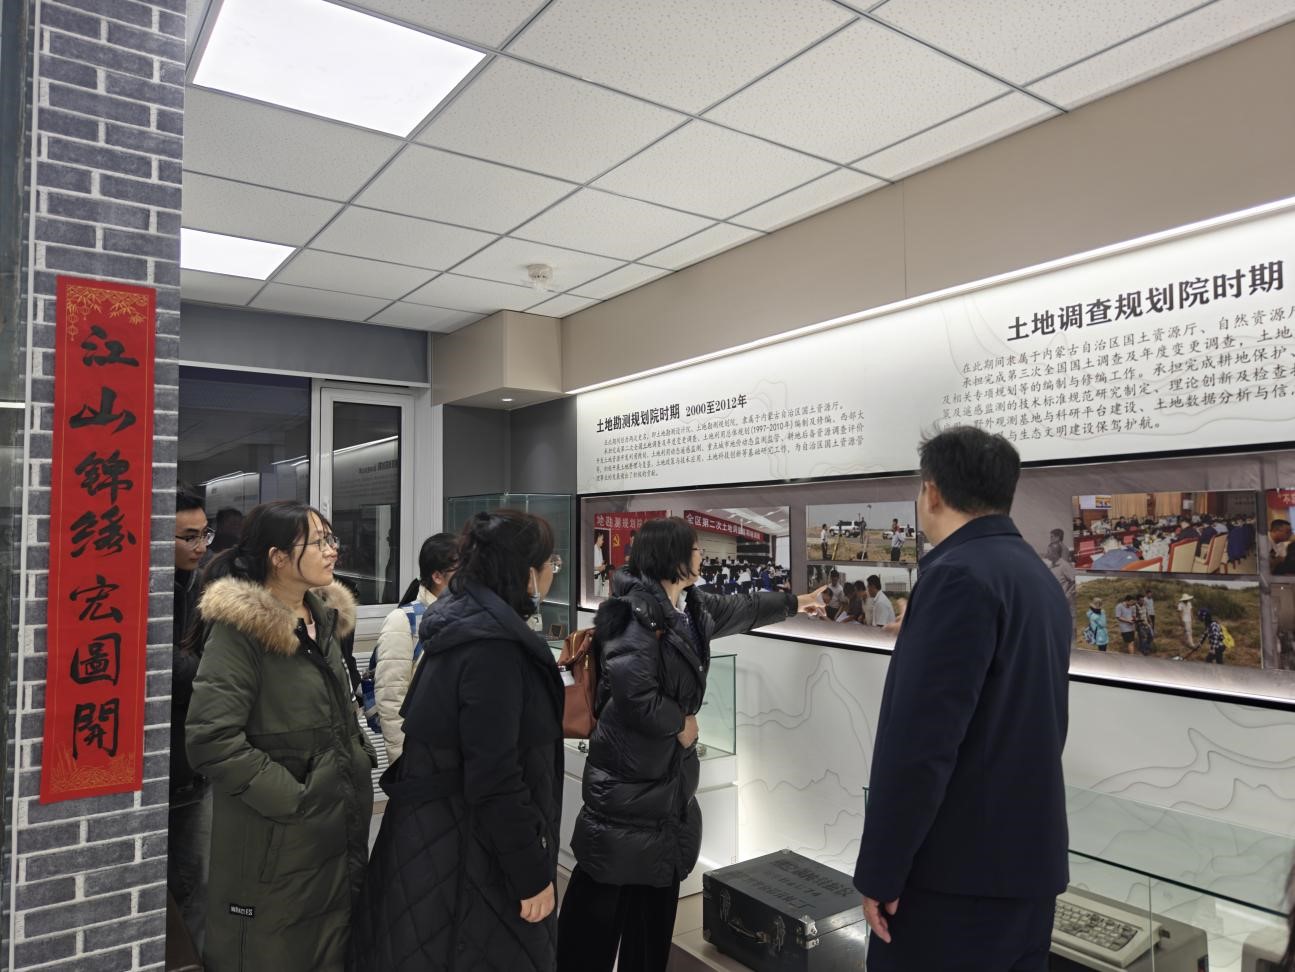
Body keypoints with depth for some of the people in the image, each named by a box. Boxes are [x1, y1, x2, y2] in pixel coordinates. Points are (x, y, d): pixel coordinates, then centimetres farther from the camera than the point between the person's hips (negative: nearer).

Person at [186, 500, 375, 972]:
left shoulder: (325, 616, 8)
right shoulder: (239, 627, -16)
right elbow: (212, 737, -23)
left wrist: (360, 762, 8)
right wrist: (290, 798, -20)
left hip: (339, 833, 7)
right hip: (276, 844, -7)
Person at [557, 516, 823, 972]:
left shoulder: (691, 607, 8)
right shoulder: (637, 611, -22)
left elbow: (740, 610, 26)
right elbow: (631, 692, -28)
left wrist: (792, 603, 37)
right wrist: (680, 723, -13)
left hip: (669, 764, 9)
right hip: (628, 769, -9)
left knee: (659, 880, 17)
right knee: (607, 883, 1)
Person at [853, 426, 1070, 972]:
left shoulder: (958, 575, -19)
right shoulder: (1040, 578, 10)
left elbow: (920, 740, -23)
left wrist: (880, 871, -16)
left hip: (957, 867, -9)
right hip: (1030, 858, 9)